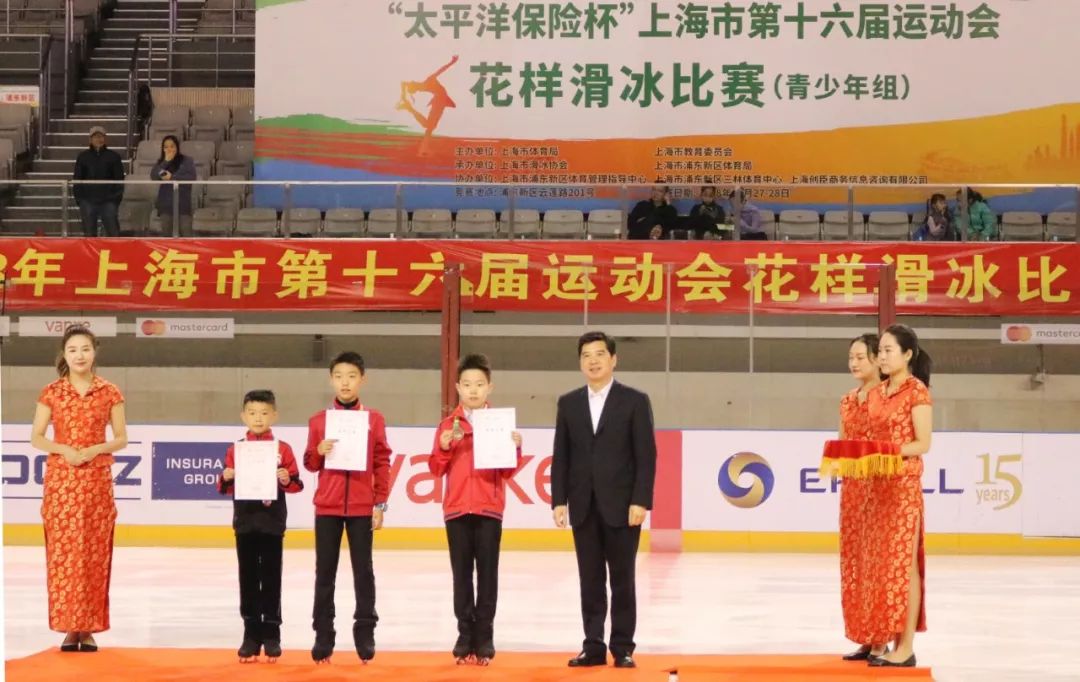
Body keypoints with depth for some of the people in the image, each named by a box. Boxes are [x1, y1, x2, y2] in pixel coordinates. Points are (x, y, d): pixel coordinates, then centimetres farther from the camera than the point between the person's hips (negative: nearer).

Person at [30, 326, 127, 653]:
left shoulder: (109, 393, 3)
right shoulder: (52, 392, 3)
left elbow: (121, 438, 5)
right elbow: (36, 438, 4)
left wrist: (96, 450, -12)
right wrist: (63, 449, -13)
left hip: (97, 479, 0)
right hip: (60, 479, 0)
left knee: (94, 553, 0)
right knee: (62, 552, -3)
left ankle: (89, 628, 5)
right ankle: (69, 626, 1)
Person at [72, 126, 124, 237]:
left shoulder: (113, 156, 6)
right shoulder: (83, 157, 8)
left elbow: (119, 179, 6)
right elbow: (77, 179, 8)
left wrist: (117, 197, -4)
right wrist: (79, 198, -1)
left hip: (108, 200, -1)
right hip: (88, 201, 1)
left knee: (113, 232, -3)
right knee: (89, 233, 4)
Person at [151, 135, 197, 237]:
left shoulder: (187, 161, 3)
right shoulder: (161, 162, 12)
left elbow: (191, 177, -10)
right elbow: (153, 176, -4)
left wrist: (172, 177, -12)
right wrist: (166, 162, -9)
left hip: (182, 203, -3)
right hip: (166, 203, 3)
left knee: (186, 235, -9)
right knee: (166, 234, 5)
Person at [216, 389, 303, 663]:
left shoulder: (282, 449, -1)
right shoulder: (235, 450, 4)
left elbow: (296, 484, -1)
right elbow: (226, 488, 8)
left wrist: (287, 480, -22)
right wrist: (226, 479, -13)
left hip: (272, 522, -2)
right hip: (245, 521, 2)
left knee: (271, 578, 3)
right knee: (248, 578, 6)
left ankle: (271, 634, 10)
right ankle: (251, 635, 12)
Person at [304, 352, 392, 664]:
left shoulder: (374, 419, 0)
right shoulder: (318, 420, 3)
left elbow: (382, 463, 1)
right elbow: (309, 463, 7)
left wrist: (380, 503, -2)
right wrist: (320, 451, -15)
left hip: (362, 507, -1)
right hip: (327, 506, 1)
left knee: (363, 570, 3)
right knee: (325, 571, 5)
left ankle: (365, 631, 9)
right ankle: (323, 633, 9)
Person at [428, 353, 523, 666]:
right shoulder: (448, 425, 6)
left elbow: (508, 472, 4)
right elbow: (436, 469, 4)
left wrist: (515, 449, -14)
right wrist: (443, 448, -13)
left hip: (489, 509, -1)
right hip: (456, 509, 1)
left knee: (488, 574, -1)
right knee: (462, 575, 3)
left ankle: (484, 637, 2)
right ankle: (465, 636, 6)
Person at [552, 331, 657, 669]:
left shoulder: (635, 401, -1)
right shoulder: (569, 403, 9)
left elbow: (646, 455, -5)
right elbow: (561, 457, 8)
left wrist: (640, 501, -13)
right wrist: (559, 501, 0)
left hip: (621, 506, -3)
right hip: (583, 507, 3)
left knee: (622, 580, 2)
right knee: (590, 581, 6)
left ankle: (623, 648, 7)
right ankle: (593, 646, 10)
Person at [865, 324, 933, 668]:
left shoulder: (917, 391, -8)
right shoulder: (876, 393, 13)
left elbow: (923, 444, -12)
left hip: (905, 485, -8)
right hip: (878, 485, 8)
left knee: (903, 562, -7)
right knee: (882, 562, 8)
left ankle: (906, 647, -5)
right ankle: (887, 639, 12)